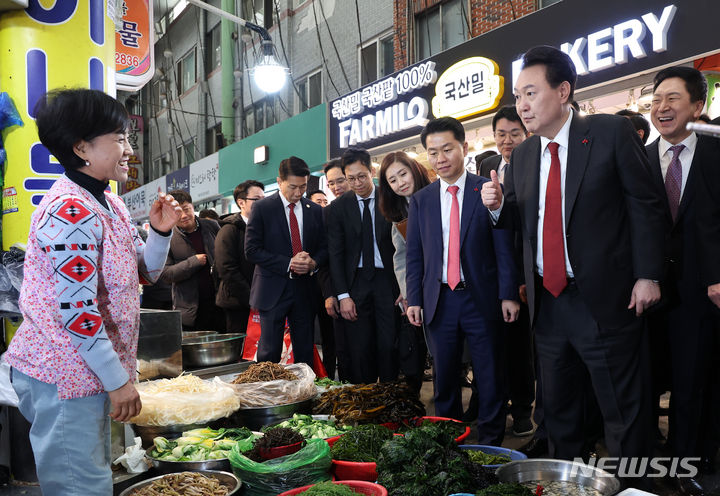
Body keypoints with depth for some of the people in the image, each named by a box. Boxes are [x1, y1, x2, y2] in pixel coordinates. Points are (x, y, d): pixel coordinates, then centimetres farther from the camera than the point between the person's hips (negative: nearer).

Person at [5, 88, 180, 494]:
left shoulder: (109, 204, 10)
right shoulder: (70, 211, -21)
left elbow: (146, 272, 17)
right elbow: (76, 310, -25)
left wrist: (160, 231, -3)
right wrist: (118, 380, -18)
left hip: (91, 372, 10)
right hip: (64, 376, -10)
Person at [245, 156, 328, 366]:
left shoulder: (315, 211, 9)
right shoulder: (262, 208, -3)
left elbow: (324, 247, 13)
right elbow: (252, 251, -7)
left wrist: (314, 263, -10)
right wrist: (288, 264, -16)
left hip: (305, 292, 4)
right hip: (273, 291, -3)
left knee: (305, 353, 9)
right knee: (269, 353, 0)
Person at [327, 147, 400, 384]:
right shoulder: (338, 207, 3)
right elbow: (335, 254, 2)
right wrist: (343, 295, -5)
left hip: (387, 280, 0)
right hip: (356, 282, 1)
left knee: (389, 345, 1)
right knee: (360, 348, 2)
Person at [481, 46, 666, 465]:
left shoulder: (612, 132, -6)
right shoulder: (522, 155, 10)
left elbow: (645, 204, -6)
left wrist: (648, 275, -11)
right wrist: (498, 205, -7)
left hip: (604, 299, -5)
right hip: (547, 301, 6)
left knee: (624, 412, 5)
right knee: (558, 409, 18)